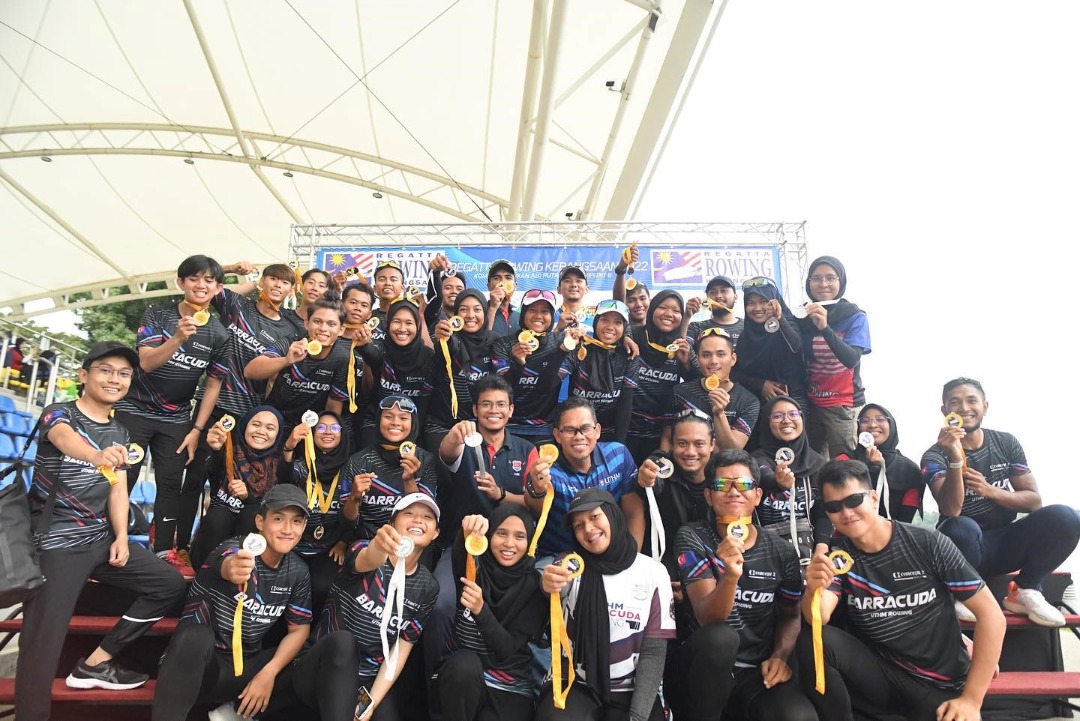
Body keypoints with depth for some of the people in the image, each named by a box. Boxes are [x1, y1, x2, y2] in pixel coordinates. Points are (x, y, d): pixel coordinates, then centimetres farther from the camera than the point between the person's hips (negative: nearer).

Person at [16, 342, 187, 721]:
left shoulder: (119, 433, 11)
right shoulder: (58, 413, -7)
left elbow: (118, 488, 8)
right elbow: (65, 438, -32)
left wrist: (121, 537, -8)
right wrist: (98, 456, -55)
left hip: (101, 538, 7)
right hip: (56, 542, -6)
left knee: (171, 585, 4)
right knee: (43, 644, -11)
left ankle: (96, 663, 9)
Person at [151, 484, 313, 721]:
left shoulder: (297, 571, -2)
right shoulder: (234, 549, -18)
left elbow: (299, 628, 4)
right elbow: (227, 567, -42)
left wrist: (268, 673, -12)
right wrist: (232, 569, -67)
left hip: (247, 665, 6)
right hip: (200, 662, -6)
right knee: (196, 634, -37)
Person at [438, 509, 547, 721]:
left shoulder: (535, 586, -5)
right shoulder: (474, 568, -2)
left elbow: (508, 648, -13)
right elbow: (459, 555, -27)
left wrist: (481, 610, -31)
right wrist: (467, 534, -51)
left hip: (510, 689, -1)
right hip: (462, 676, 1)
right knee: (465, 664, -31)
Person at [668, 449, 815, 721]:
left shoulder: (781, 551, 1)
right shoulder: (692, 538, -9)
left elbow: (790, 616, 15)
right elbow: (708, 618, -19)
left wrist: (781, 655, -5)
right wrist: (731, 576, -39)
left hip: (755, 671, 2)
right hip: (699, 670, -2)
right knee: (721, 636, -35)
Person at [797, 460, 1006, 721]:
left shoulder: (928, 545, -10)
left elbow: (991, 614, -8)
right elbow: (818, 618, -20)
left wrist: (971, 700, -11)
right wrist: (814, 589, -44)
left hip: (940, 686, -1)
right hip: (878, 675, 2)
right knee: (811, 642, -25)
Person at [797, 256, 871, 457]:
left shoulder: (855, 316, -6)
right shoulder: (803, 315, 3)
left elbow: (852, 359, -22)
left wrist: (825, 328, -31)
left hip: (845, 405, -3)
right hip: (810, 403, 3)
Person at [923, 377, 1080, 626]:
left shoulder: (1007, 443, 4)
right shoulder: (935, 455, -9)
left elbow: (1034, 501, 2)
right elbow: (951, 510, -23)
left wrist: (990, 490, -16)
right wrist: (956, 460, -36)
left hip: (1006, 542, 4)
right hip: (966, 546, -4)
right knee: (961, 527, -38)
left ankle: (1025, 591, -3)